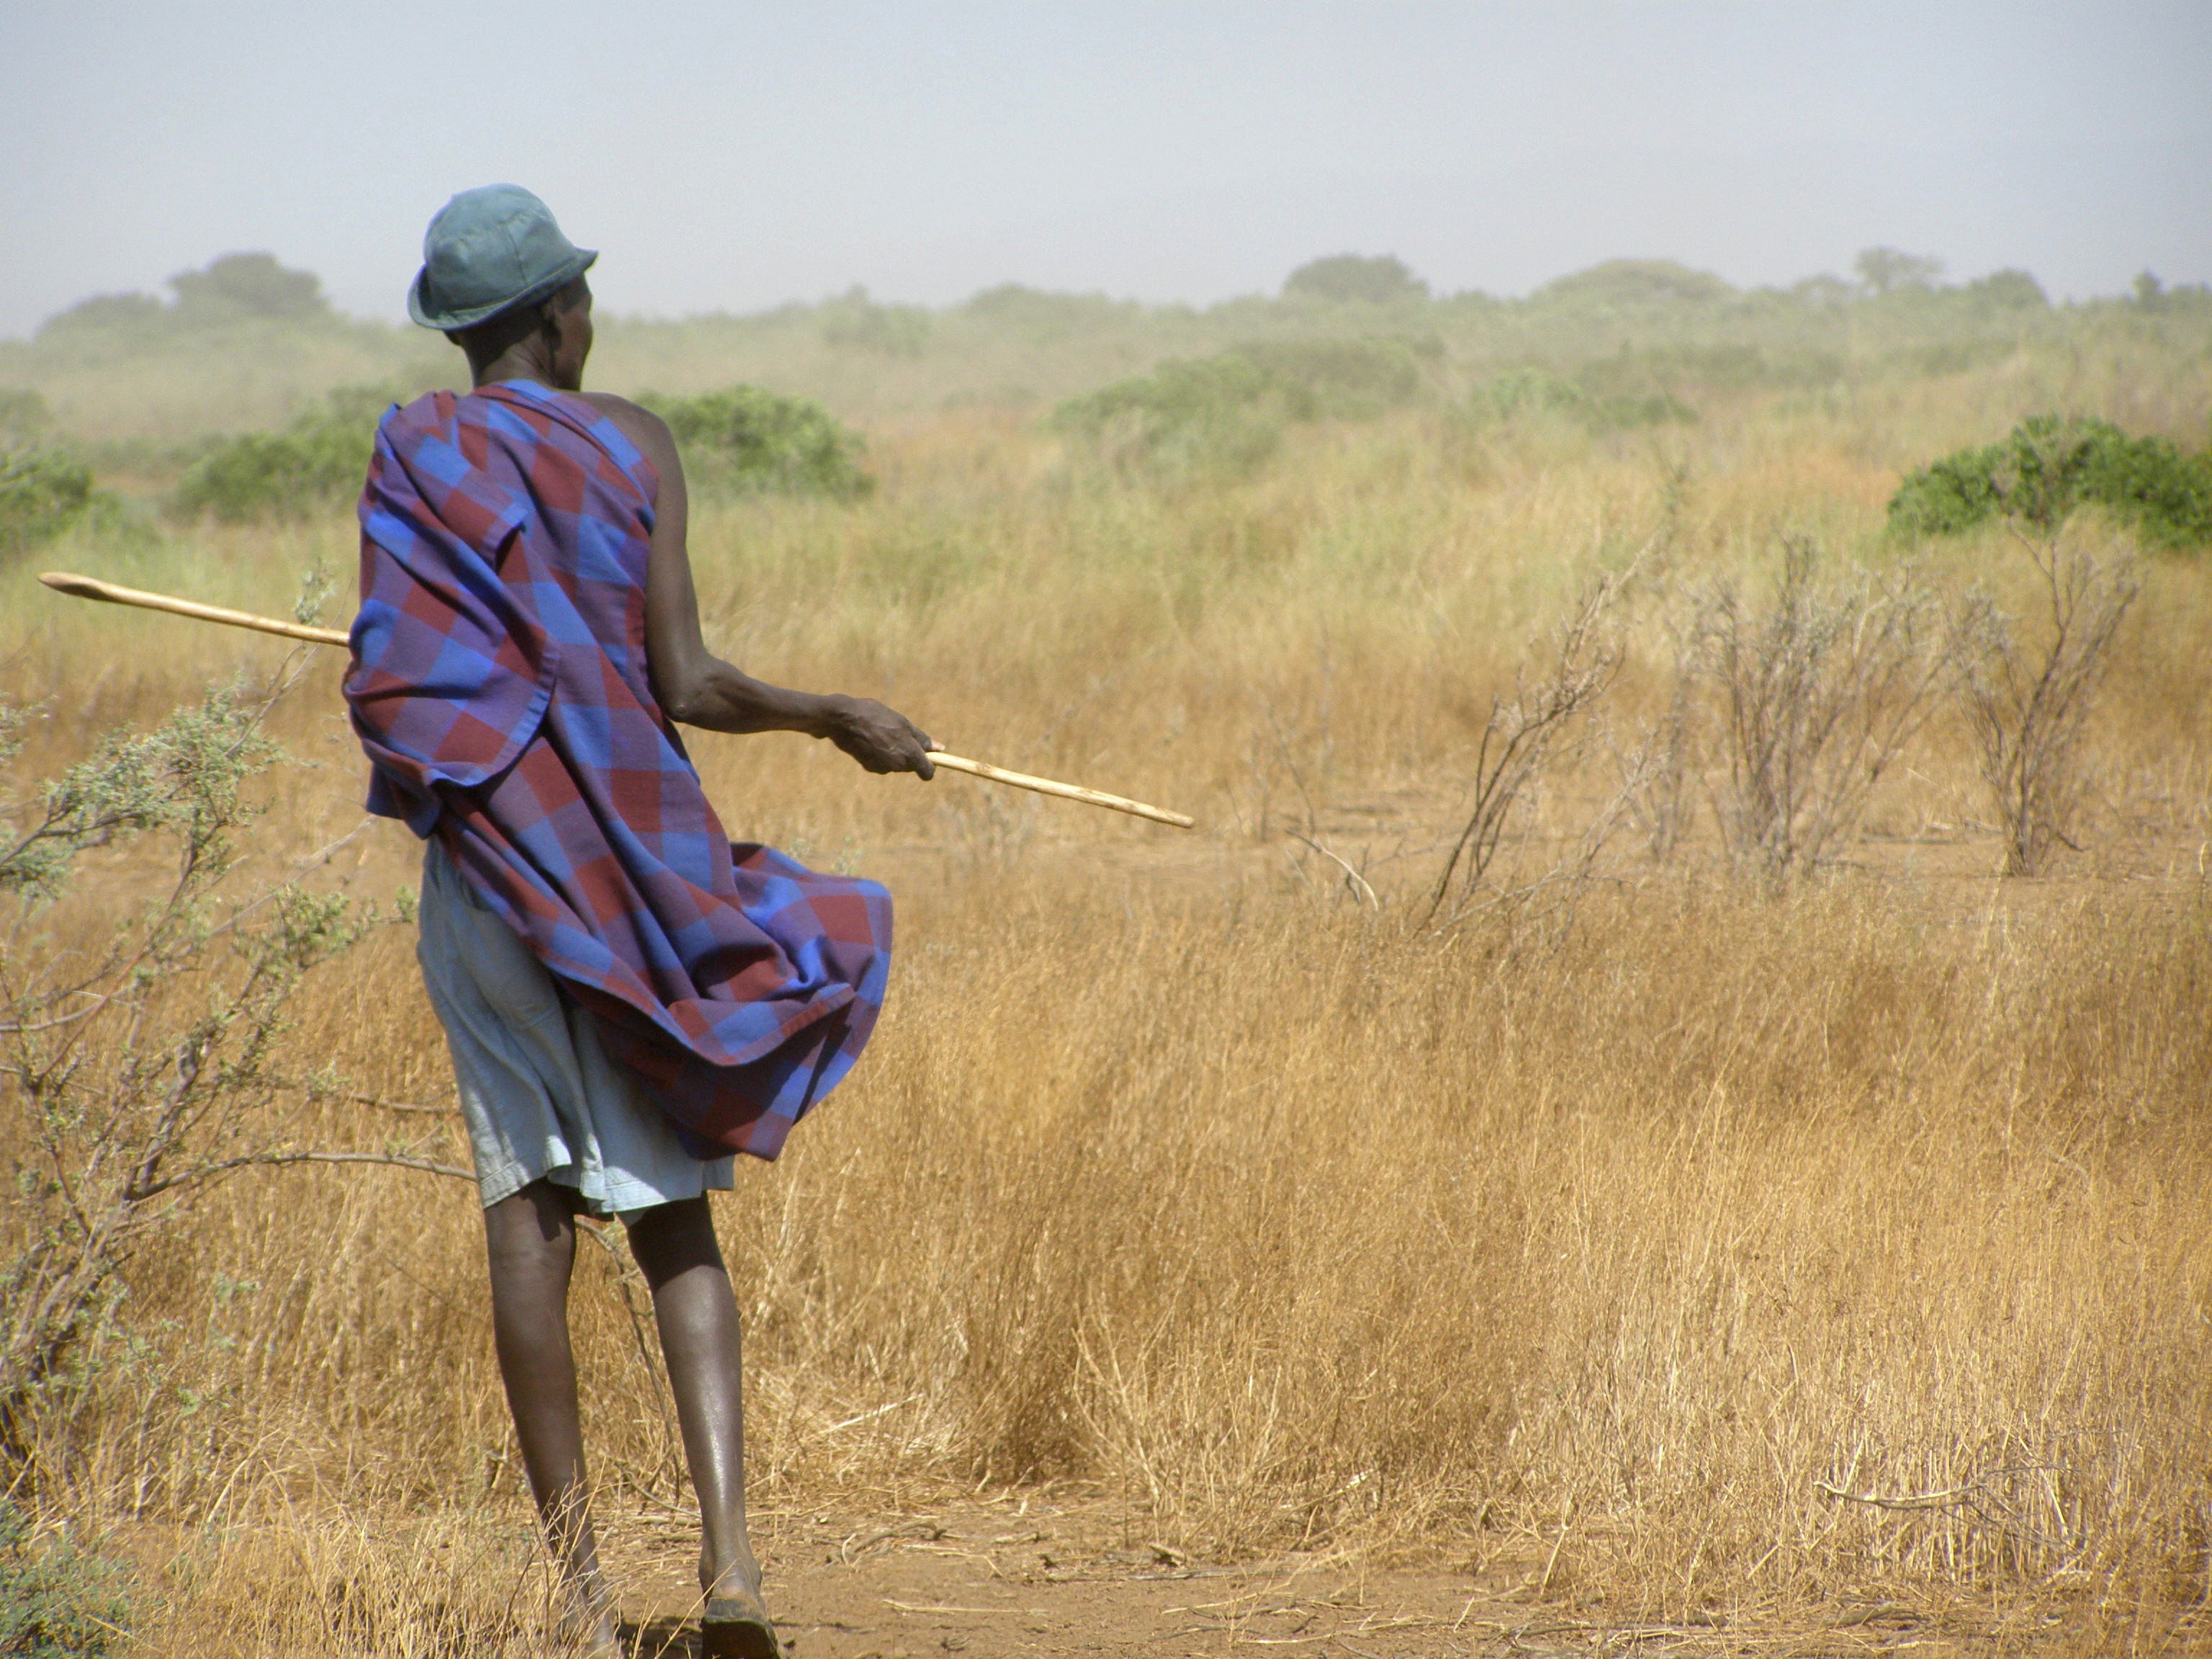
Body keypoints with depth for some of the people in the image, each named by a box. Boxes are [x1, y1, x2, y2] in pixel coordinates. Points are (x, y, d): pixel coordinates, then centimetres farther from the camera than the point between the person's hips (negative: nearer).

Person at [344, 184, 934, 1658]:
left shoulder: (414, 457, -1)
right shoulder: (631, 444, -2)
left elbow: (395, 690, -6)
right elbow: (685, 686, -7)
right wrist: (837, 719, 8)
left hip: (489, 859, 0)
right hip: (636, 848, 0)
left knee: (531, 1208, 5)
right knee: (673, 1212, 6)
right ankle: (728, 1537, -11)